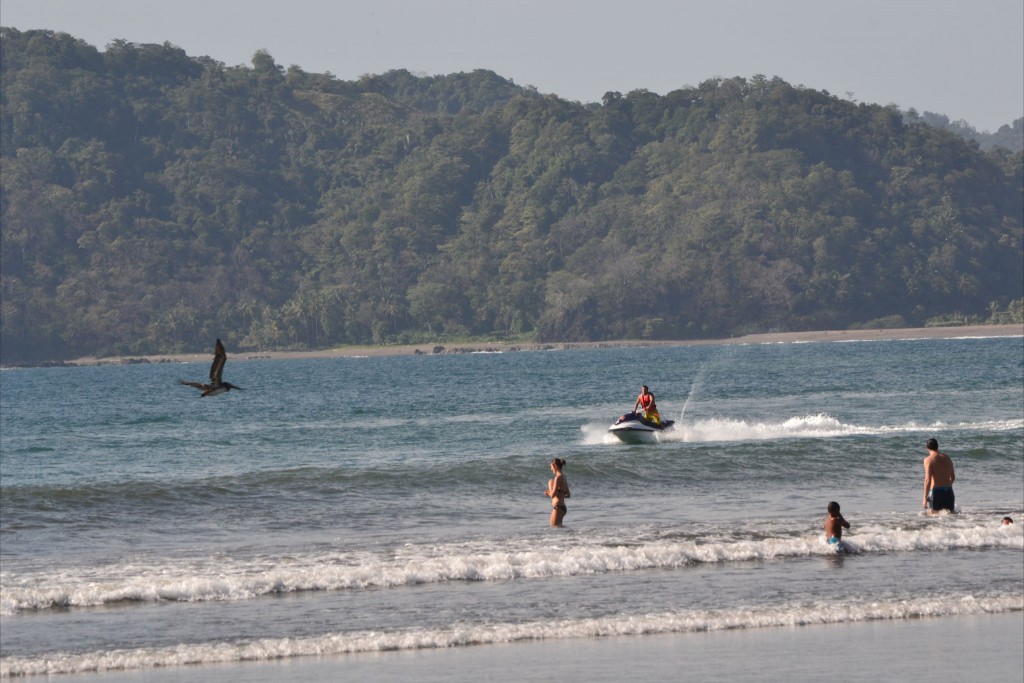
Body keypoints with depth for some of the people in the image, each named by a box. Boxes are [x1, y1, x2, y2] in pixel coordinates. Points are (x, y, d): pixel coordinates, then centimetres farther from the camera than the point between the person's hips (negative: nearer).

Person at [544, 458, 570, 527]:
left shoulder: (558, 478, -15)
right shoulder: (563, 477, 13)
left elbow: (552, 495, -20)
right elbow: (567, 495, 21)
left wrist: (550, 487, -2)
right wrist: (550, 493, 20)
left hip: (557, 507, -10)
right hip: (562, 506, 10)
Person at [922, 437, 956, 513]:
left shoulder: (928, 460, -5)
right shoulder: (947, 458, 13)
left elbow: (928, 480, -12)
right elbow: (953, 477, 21)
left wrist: (925, 498, -10)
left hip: (936, 491, -5)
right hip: (948, 491, 5)